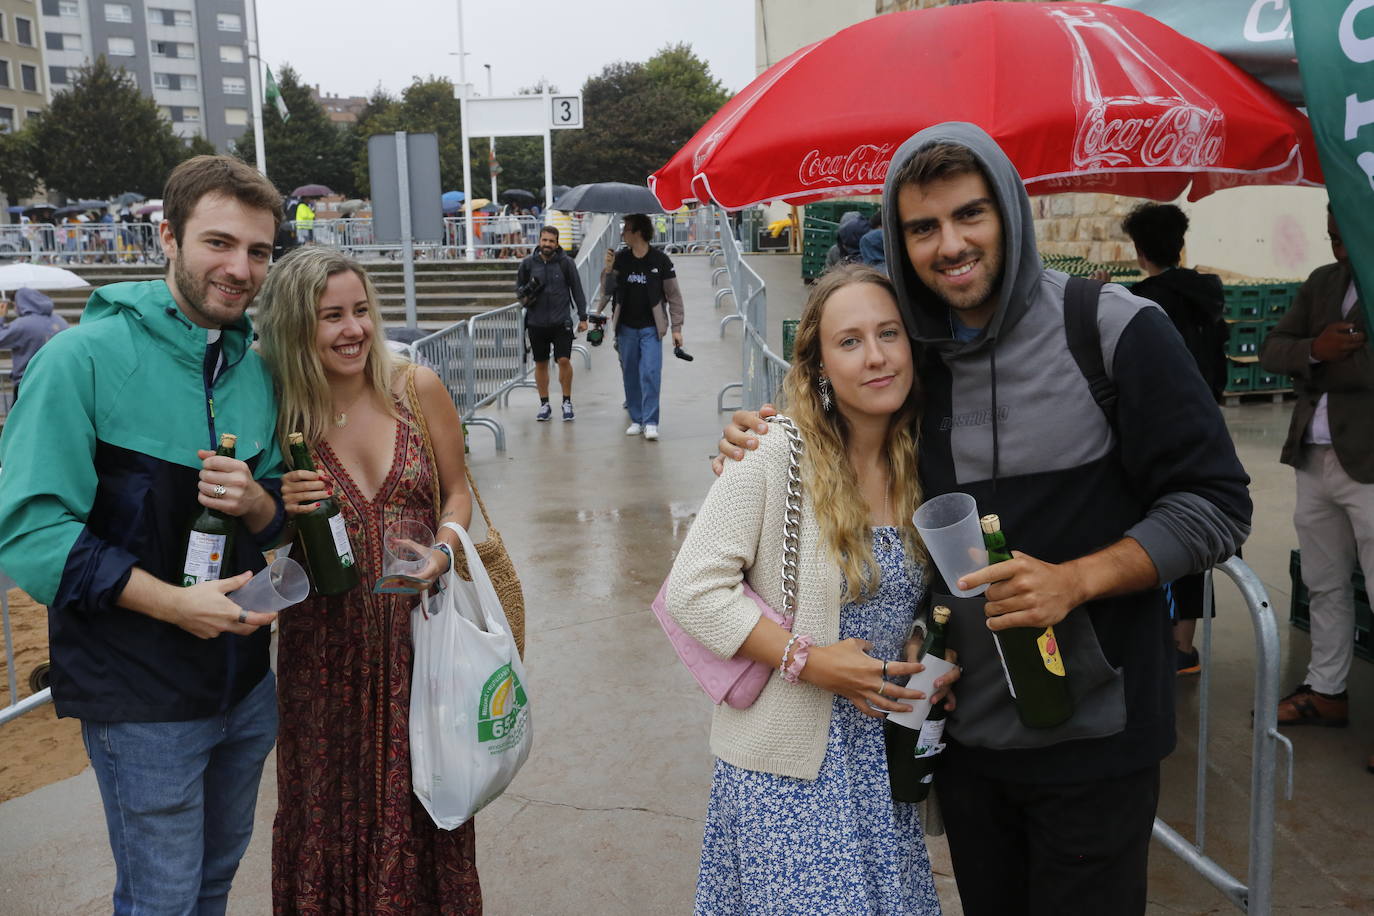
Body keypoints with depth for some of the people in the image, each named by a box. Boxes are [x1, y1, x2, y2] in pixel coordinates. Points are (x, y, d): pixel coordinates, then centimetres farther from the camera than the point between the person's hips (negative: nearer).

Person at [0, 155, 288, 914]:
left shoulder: (257, 369, 4)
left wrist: (255, 502, -13)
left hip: (246, 679, 6)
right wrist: (174, 602, -25)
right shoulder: (85, 357, -16)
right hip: (141, 694, -6)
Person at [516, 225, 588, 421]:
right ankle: (544, 405, 19)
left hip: (561, 322, -2)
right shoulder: (528, 263, 3)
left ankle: (567, 402, 8)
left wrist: (582, 317, 3)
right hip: (536, 322, 2)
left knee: (564, 360, -9)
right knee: (540, 364, 8)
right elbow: (518, 287, 16)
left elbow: (577, 290, 5)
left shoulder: (566, 262, -1)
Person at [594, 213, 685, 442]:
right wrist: (608, 270, -14)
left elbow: (674, 296, -1)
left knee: (651, 373, -11)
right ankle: (636, 419, 17)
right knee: (630, 374, 7)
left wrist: (676, 328, -5)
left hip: (651, 328, -3)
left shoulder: (660, 260, -5)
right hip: (626, 327, 3)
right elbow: (607, 291, 5)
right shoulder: (619, 258, 3)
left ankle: (650, 422, -8)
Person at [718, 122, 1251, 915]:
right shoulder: (914, 355, 4)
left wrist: (1076, 579, -25)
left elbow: (1215, 502, -11)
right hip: (964, 731, 5)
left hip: (1092, 734, -5)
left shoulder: (1117, 330, -12)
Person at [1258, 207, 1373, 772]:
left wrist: (1323, 359, -12)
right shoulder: (1322, 283, 13)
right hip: (1315, 461, 7)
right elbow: (1270, 350, 7)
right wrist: (1313, 350, -10)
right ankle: (1326, 692, 28)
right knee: (1325, 586, 16)